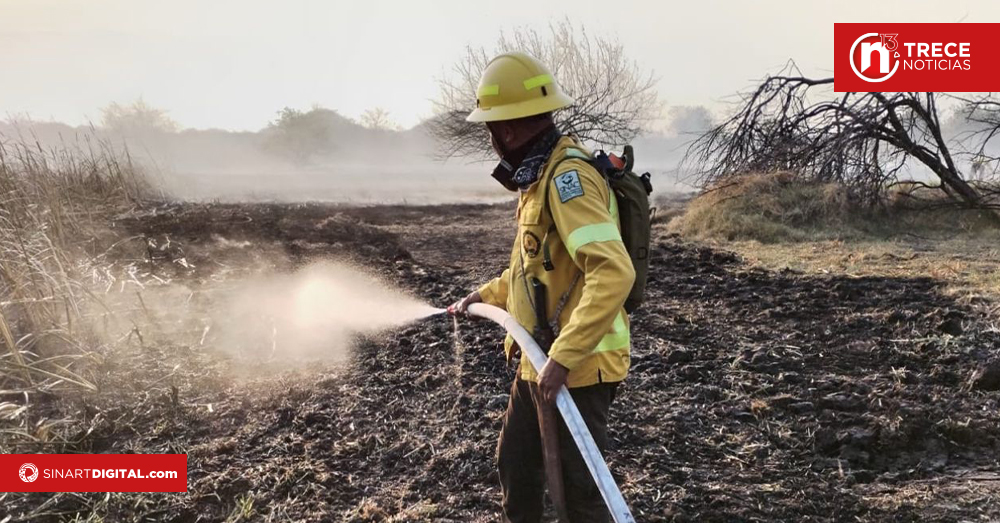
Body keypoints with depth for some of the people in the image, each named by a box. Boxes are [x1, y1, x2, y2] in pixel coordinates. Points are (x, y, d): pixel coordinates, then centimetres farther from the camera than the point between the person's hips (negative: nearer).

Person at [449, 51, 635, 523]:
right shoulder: (541, 174, 11)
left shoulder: (567, 177, -22)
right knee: (515, 466, 24)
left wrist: (563, 358, -34)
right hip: (539, 362, 10)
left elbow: (613, 273, -32)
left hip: (576, 367, -10)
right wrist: (487, 295, 22)